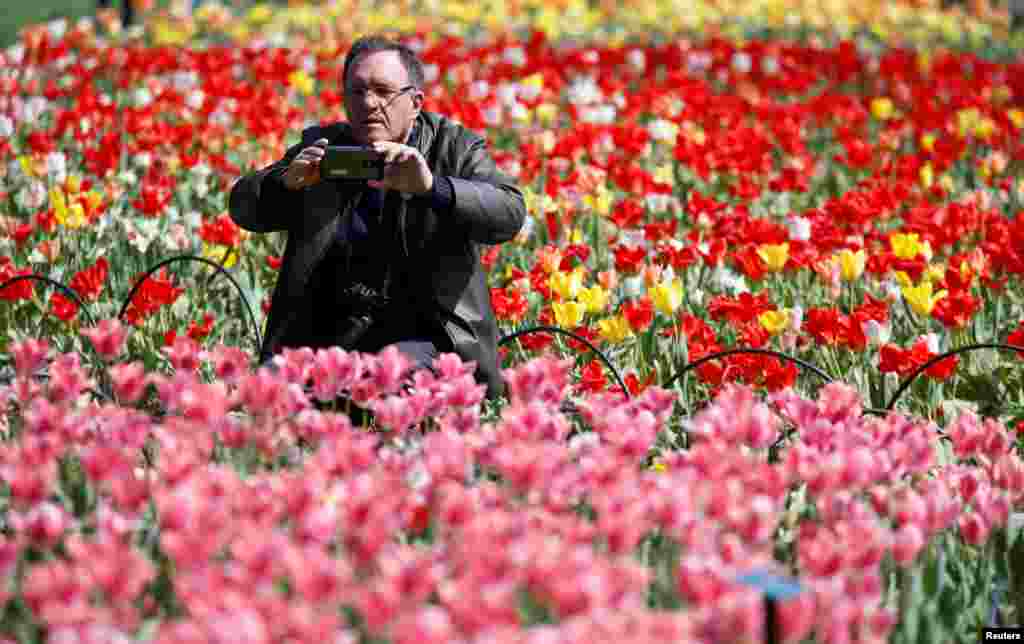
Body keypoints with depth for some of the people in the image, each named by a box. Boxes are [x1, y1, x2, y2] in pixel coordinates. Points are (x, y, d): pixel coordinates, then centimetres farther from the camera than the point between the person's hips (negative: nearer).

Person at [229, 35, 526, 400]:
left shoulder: (455, 148, 4)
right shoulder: (322, 147, 12)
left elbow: (510, 214, -13)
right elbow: (244, 208, 6)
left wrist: (432, 187, -32)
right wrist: (288, 180, -18)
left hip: (418, 338, -2)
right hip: (325, 335, 2)